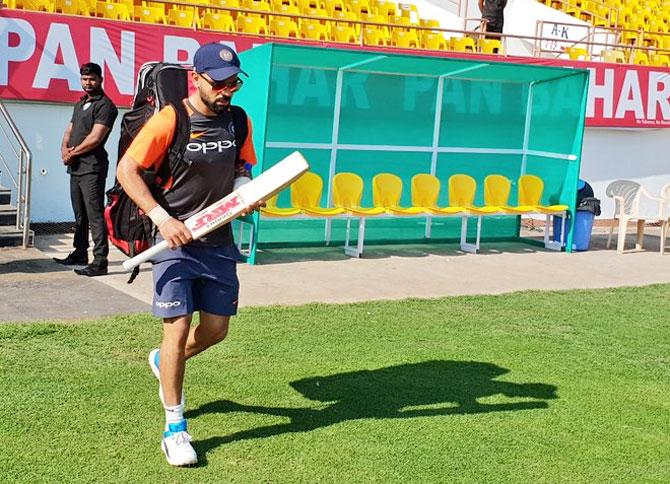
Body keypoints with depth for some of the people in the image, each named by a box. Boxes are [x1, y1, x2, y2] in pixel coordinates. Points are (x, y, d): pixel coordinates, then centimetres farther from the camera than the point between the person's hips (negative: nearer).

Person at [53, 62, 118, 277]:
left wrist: (73, 153, -7)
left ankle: (100, 261, -11)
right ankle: (80, 253, 27)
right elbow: (69, 132, 20)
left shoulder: (105, 105, -8)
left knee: (95, 215, -11)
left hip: (92, 167, -9)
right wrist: (65, 149, -1)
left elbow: (95, 138, -17)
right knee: (79, 214, 17)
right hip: (76, 166, 9)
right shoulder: (80, 104, 20)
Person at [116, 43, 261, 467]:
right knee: (178, 328, -9)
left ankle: (164, 362, 44)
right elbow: (127, 170, -12)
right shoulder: (169, 120, -14)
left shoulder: (238, 121, 2)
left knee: (216, 329, 12)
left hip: (219, 242, 6)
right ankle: (175, 426, 5)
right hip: (175, 241, -5)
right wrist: (162, 218, -22)